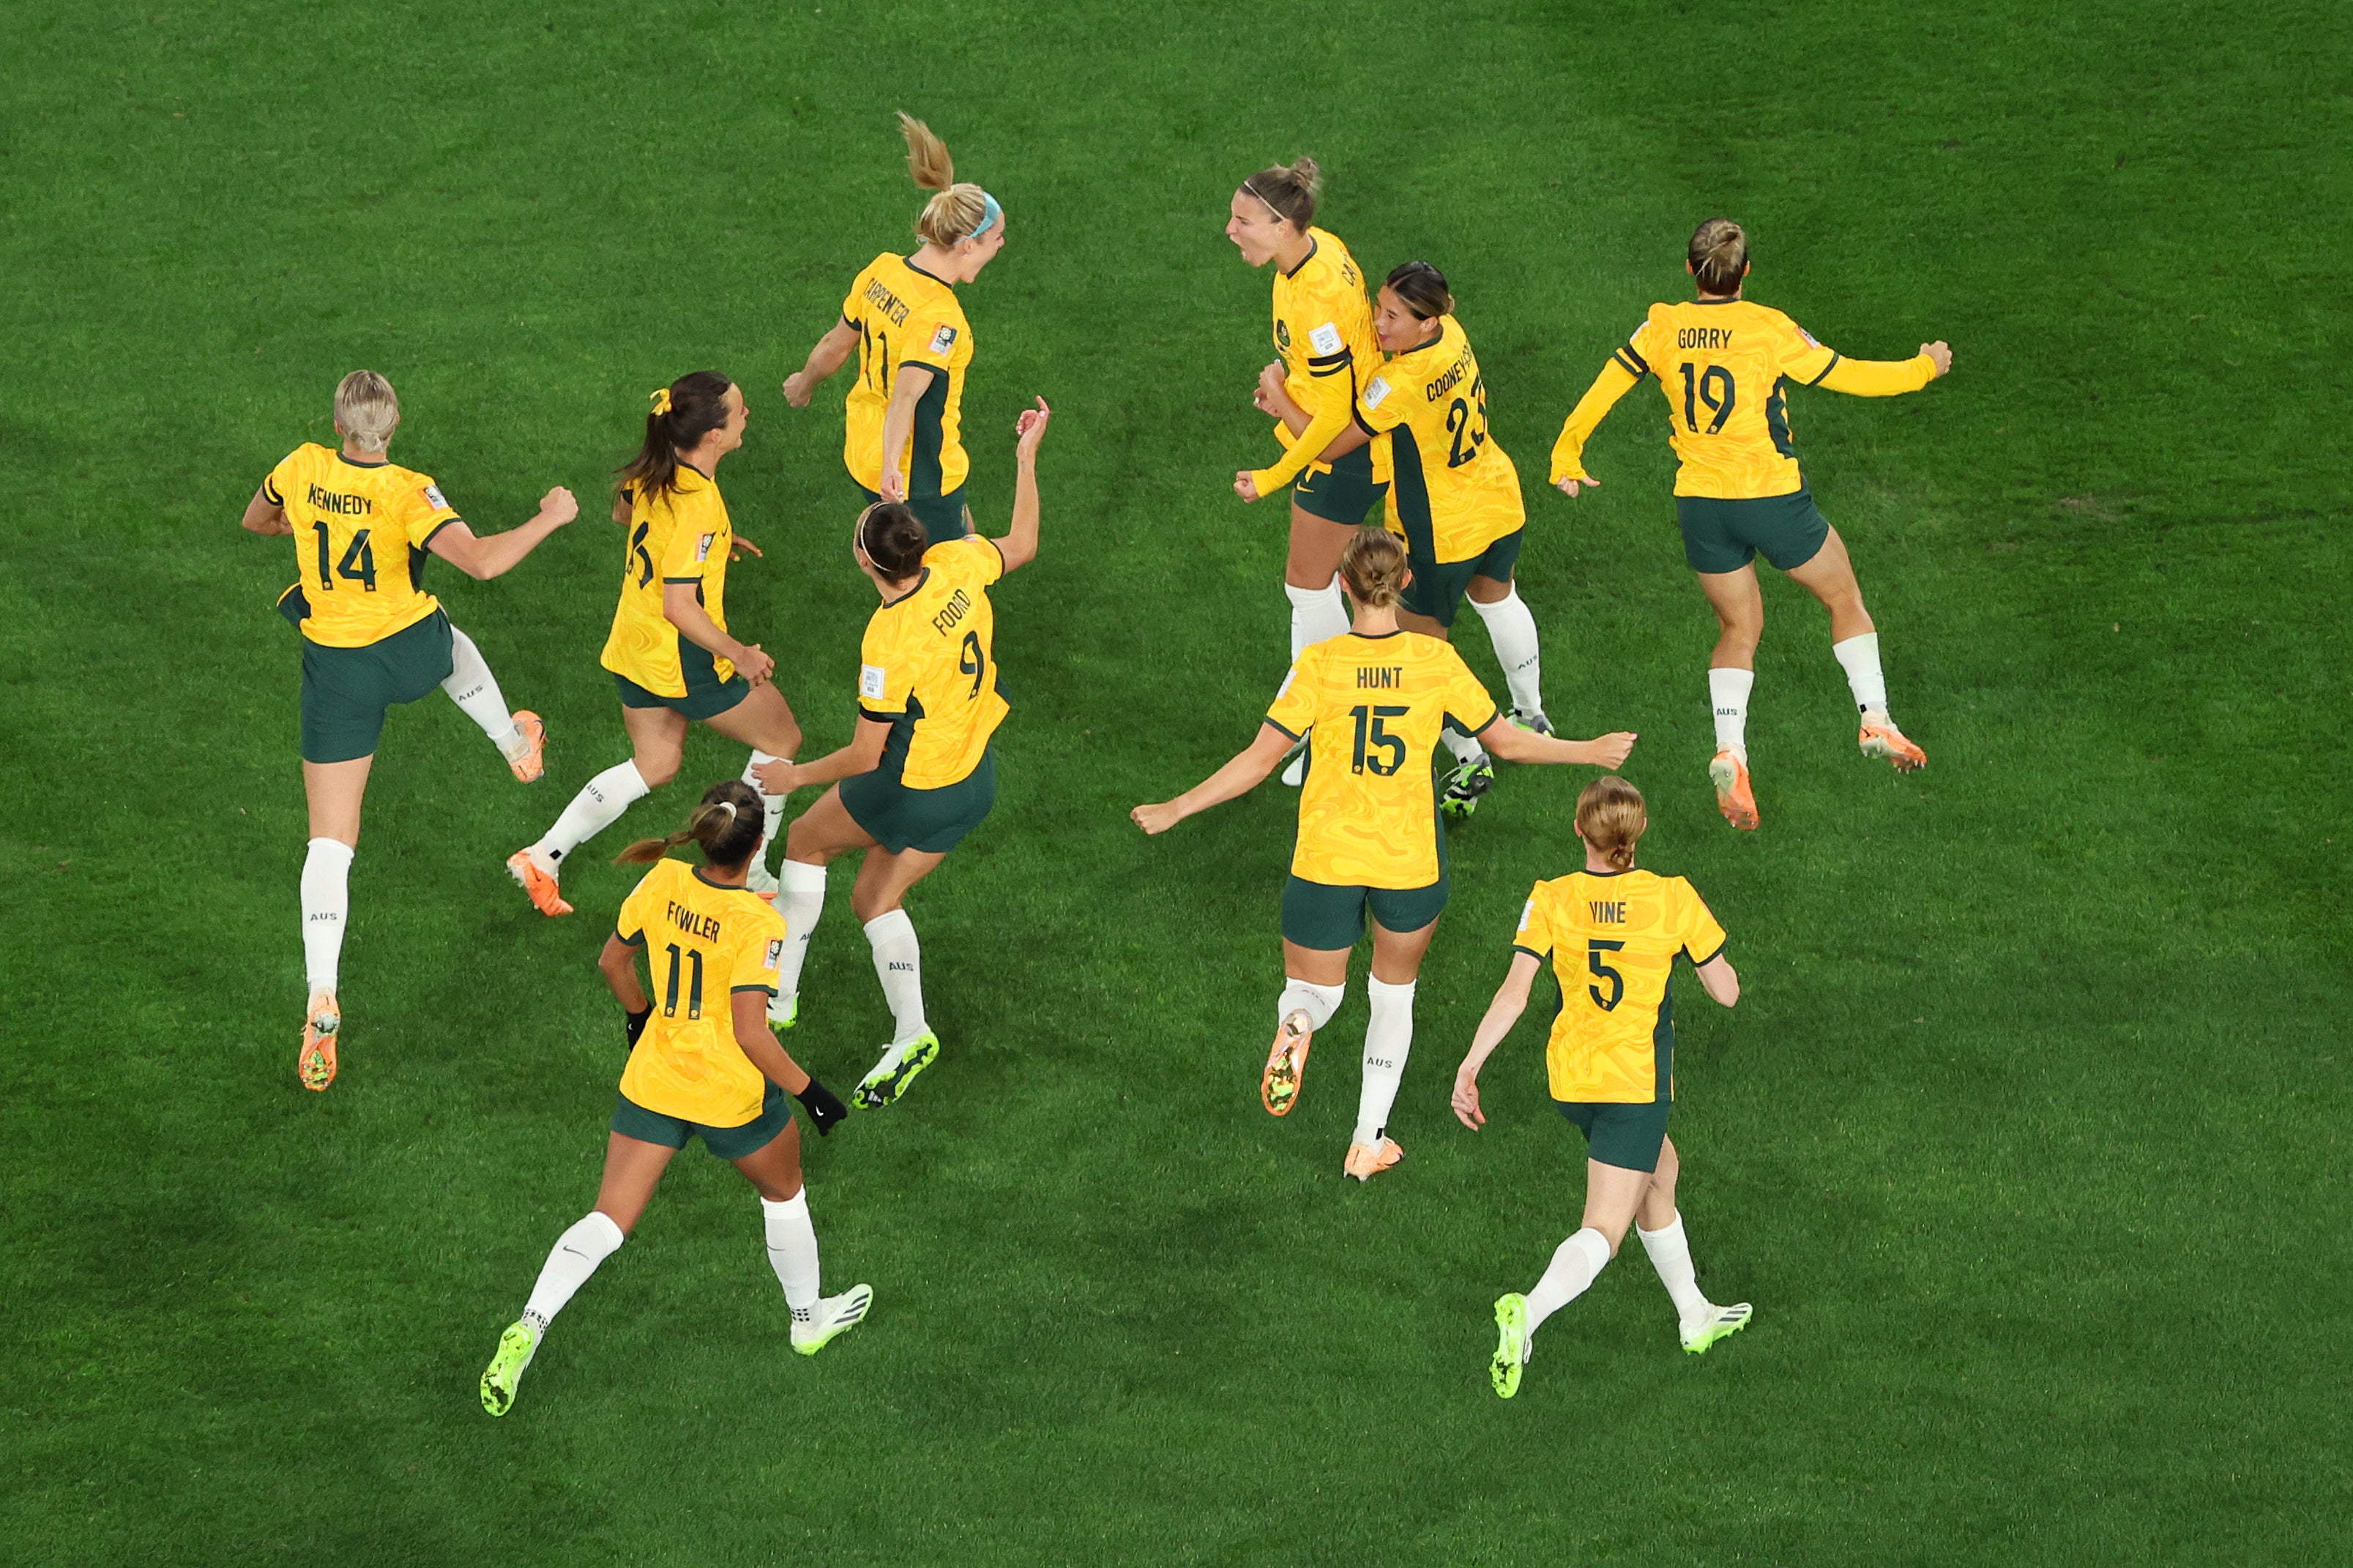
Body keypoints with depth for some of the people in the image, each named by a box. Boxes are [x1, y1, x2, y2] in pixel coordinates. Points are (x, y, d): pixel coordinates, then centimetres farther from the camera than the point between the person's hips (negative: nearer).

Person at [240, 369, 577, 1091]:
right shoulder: (407, 493, -22)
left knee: (330, 841, 1)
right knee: (452, 646, 41)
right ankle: (515, 741, 63)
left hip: (336, 669, 1)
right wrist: (550, 518, -16)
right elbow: (480, 560, -31)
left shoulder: (303, 469, -11)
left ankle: (322, 1002, -9)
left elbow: (255, 520, 10)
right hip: (413, 652, -1)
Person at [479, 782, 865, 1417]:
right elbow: (751, 1035, -24)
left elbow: (613, 962, 6)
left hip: (653, 1081, 4)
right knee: (783, 1193, 25)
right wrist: (808, 1091, -11)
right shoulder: (757, 924, -24)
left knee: (609, 1221, 7)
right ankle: (809, 1319, 45)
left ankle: (529, 1327, -11)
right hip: (734, 1094, -4)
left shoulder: (663, 882, -9)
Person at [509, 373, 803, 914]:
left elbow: (624, 513, 17)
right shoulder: (696, 508, -31)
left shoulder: (654, 471, -6)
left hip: (635, 643, 8)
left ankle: (543, 857, 18)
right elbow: (679, 607, -30)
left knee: (655, 766, 24)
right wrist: (741, 656, -21)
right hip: (685, 660, -8)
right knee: (780, 737, 14)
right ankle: (749, 875, 22)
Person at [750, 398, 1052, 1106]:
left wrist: (796, 776, -6)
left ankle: (778, 995, 29)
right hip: (975, 779, 7)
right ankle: (910, 1033, 6)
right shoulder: (956, 564, -15)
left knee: (807, 842, 22)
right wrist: (1027, 457, 16)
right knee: (874, 899, 20)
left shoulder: (890, 640, -32)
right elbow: (1021, 546, 9)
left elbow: (867, 755, -23)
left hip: (911, 791, -7)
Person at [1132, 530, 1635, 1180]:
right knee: (1396, 990, 24)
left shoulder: (1319, 664, -13)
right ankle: (1368, 1140, 24)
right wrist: (1588, 752, 18)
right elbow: (1507, 741, 1)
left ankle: (1296, 1025, -21)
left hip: (1327, 858, -1)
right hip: (1412, 859, 1)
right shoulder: (1436, 662, -9)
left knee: (1313, 987, 18)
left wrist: (1176, 810, -3)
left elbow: (1259, 760, -13)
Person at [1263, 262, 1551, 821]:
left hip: (1443, 535, -9)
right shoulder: (1451, 334, -11)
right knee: (1497, 597, 33)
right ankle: (1531, 717, 53)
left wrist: (1281, 400, -9)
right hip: (1500, 504, 9)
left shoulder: (1399, 385, -34)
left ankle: (1470, 763, 15)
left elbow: (1330, 446, -23)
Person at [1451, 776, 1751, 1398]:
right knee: (1603, 1231, -4)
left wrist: (1469, 1067, -13)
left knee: (1660, 1175, 29)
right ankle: (1529, 1313, -33)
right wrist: (1703, 949, 16)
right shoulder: (1673, 899, -12)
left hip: (1569, 1077, 4)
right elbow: (1727, 991, -3)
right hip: (1637, 1082, -4)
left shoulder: (1551, 900, -8)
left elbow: (1513, 993, -16)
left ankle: (1695, 1316, 44)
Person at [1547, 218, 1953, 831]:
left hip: (1698, 501, 3)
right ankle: (1875, 719, 16)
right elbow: (1848, 376, -5)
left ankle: (1729, 750, -6)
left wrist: (1567, 456, 16)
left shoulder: (1662, 328, -3)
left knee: (1738, 629, 16)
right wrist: (1924, 368, 12)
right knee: (1844, 597, 20)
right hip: (1771, 497, -3)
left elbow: (1603, 388, 2)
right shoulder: (1770, 330, -13)